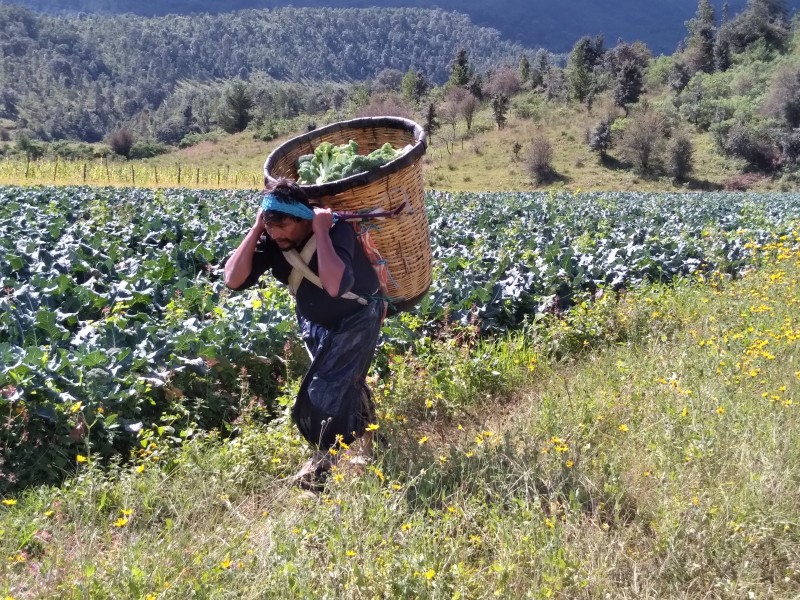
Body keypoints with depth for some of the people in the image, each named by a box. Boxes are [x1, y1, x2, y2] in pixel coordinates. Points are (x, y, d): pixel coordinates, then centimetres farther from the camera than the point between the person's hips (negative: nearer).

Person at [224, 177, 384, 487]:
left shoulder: (336, 230, -35)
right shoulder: (271, 240, -20)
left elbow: (335, 286, -52)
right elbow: (233, 280, -29)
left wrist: (321, 232, -46)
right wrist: (256, 229, -32)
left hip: (356, 317, -5)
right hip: (314, 319, 6)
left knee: (325, 391, -10)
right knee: (345, 383, 22)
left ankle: (325, 458, 17)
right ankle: (363, 440, 48)